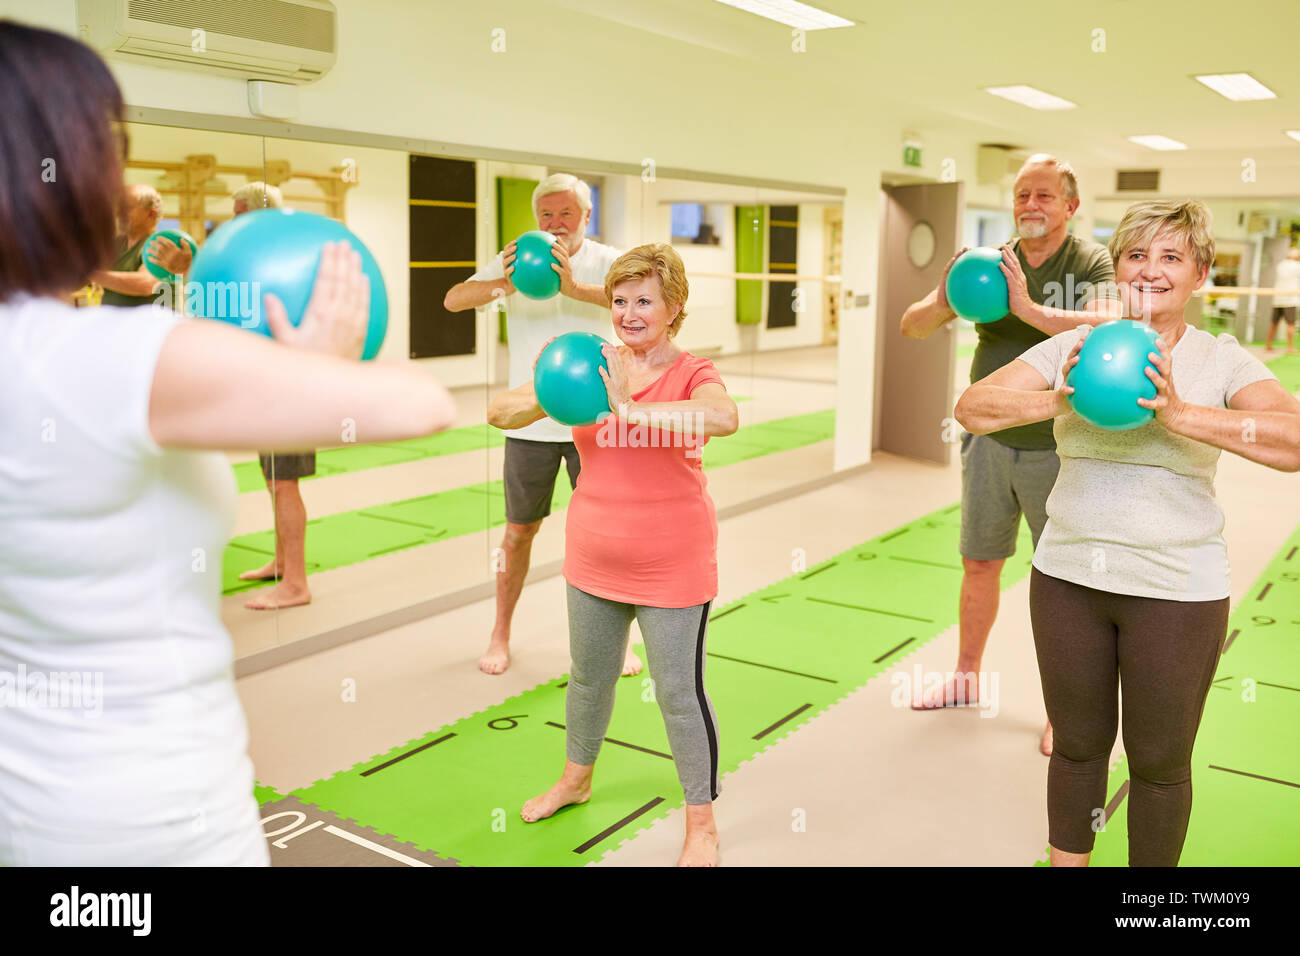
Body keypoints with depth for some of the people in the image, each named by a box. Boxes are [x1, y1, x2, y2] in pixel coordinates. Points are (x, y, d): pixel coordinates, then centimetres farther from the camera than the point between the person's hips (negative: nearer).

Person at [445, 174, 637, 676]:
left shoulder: (606, 260, -3)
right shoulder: (517, 259, 0)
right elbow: (453, 300, -11)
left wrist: (575, 287, -40)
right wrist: (502, 284, -32)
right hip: (530, 423, 1)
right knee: (519, 530, 10)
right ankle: (500, 634, 27)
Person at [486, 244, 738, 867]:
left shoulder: (691, 374, -13)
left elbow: (724, 418, -38)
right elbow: (498, 413, -2)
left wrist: (629, 407, -36)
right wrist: (543, 397, -23)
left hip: (672, 570, -5)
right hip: (593, 564, 5)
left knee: (680, 694, 4)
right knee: (589, 676, 23)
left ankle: (701, 822, 23)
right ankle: (576, 778, 47)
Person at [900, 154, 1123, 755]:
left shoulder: (1091, 264, -7)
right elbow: (911, 328, 4)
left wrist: (1030, 307, -32)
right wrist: (942, 304, -17)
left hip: (1057, 450, -4)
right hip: (990, 441, 4)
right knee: (979, 565, 15)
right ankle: (966, 678, 33)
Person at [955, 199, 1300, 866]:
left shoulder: (1222, 361, -5)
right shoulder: (1073, 348, 1)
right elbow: (973, 409, -7)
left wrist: (1178, 413, -32)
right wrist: (1060, 399, -23)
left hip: (1176, 588, -2)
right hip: (1068, 577, 2)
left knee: (1159, 763, 13)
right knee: (1078, 744, 18)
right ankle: (1067, 864, 39)